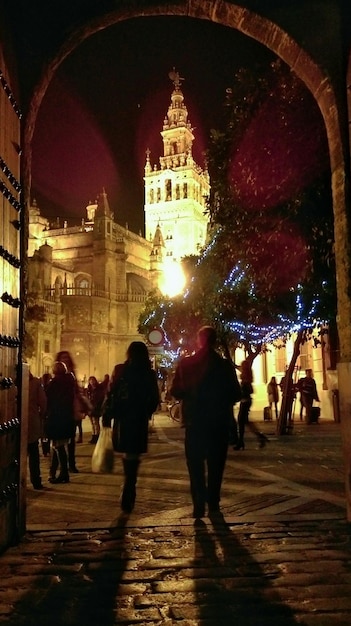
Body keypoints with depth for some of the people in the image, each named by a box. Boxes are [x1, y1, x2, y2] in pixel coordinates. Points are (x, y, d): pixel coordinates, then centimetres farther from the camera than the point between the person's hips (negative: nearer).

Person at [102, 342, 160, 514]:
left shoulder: (119, 370, -3)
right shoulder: (149, 374, -2)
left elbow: (110, 395, -7)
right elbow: (154, 400, 3)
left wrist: (106, 417, 0)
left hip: (122, 419, 1)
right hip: (140, 421, -1)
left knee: (127, 454, 20)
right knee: (133, 456, 6)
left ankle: (129, 490, 36)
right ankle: (127, 499, 2)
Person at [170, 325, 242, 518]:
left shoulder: (185, 363, -6)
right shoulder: (225, 365, -7)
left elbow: (175, 391, -5)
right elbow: (235, 395, -5)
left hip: (194, 421, 0)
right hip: (219, 422, 0)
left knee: (196, 465, 9)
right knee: (215, 465, 14)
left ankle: (199, 505, 3)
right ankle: (213, 503, 17)